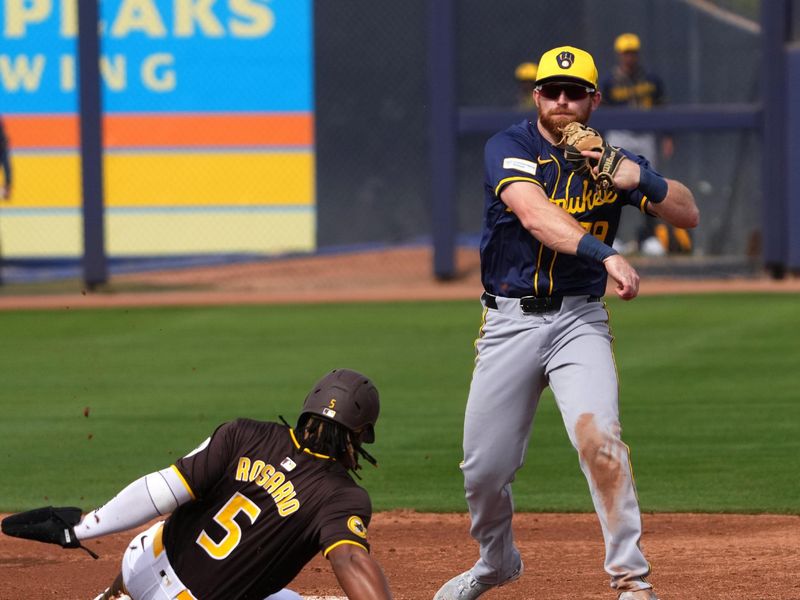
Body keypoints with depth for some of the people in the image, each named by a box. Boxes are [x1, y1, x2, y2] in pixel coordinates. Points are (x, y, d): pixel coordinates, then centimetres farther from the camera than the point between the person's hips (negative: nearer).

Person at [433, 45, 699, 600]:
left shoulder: (610, 160, 4)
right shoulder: (511, 148, -7)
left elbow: (688, 214, 1)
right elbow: (534, 214, -26)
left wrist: (637, 179, -19)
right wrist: (606, 254, -41)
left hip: (579, 319, 0)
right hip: (510, 320, 0)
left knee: (598, 434, -24)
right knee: (484, 468, 5)